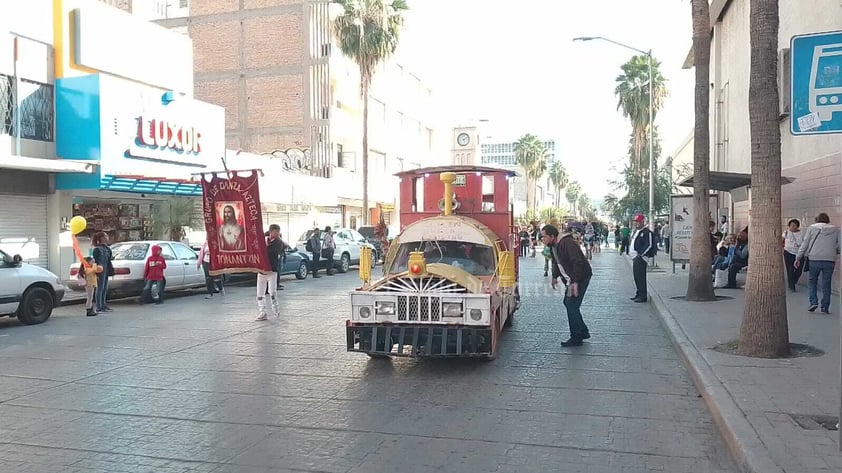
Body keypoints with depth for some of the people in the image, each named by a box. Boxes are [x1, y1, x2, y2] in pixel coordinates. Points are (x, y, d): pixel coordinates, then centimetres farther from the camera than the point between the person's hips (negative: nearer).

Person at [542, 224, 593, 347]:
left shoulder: (568, 243, -24)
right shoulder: (553, 246, 7)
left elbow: (578, 263, -29)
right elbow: (556, 263, 23)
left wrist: (575, 282, -31)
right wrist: (555, 276, 16)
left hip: (581, 277, -10)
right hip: (571, 279, 10)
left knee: (572, 306, -9)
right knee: (568, 303, 15)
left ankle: (576, 338, 0)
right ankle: (583, 332, 28)